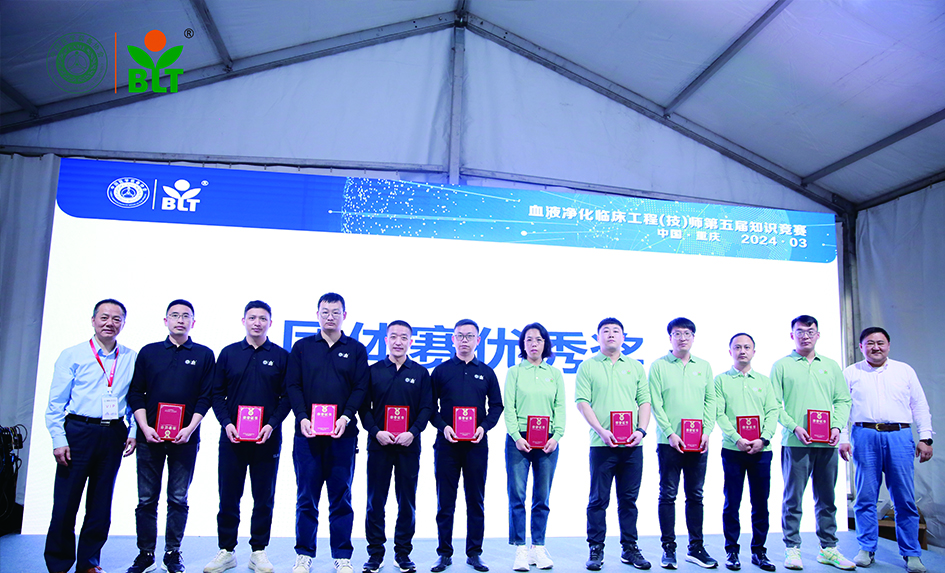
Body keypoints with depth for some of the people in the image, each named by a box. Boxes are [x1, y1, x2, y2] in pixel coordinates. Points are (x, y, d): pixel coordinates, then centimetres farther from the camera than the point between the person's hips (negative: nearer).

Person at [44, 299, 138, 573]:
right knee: (66, 501, -1)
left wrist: (133, 432, 1)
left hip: (113, 435, 2)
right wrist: (59, 440, -7)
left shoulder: (131, 359, 8)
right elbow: (56, 403, 0)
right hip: (79, 431, -2)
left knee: (101, 504, 9)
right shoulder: (72, 355, 2)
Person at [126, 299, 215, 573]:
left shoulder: (204, 355, 6)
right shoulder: (148, 352, 10)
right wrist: (145, 427, -6)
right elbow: (136, 393, 7)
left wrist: (190, 428, -10)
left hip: (185, 438, -1)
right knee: (146, 499, 5)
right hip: (150, 436, 1)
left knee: (178, 499, 4)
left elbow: (205, 397, 2)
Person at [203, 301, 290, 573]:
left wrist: (272, 424, -11)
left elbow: (287, 396, 2)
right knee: (228, 496, 6)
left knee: (264, 497, 5)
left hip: (267, 438, -1)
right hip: (232, 436, 1)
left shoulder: (281, 356, 4)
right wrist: (226, 423, -7)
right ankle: (226, 551, 19)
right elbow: (217, 393, 7)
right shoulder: (228, 353, 7)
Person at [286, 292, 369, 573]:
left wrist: (345, 417, -12)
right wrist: (302, 418, -9)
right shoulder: (302, 347, 9)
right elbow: (292, 385, 4)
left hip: (343, 434, 0)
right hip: (307, 433, 0)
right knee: (306, 498, 6)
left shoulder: (356, 349, 8)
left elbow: (360, 388, 3)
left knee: (341, 498, 5)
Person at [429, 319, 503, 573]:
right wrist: (443, 426, -10)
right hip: (447, 443, -1)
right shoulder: (441, 371, 6)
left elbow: (497, 406, 10)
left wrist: (484, 427, -6)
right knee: (445, 501, 4)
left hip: (477, 444, 1)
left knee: (476, 501, 6)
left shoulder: (486, 372, 9)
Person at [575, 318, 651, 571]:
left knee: (629, 499, 10)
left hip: (632, 445, 3)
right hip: (601, 444, -2)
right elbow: (582, 402, -3)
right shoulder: (587, 367, 4)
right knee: (598, 499, 2)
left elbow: (644, 401, 10)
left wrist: (641, 430, -5)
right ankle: (596, 550, 12)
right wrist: (601, 431, -14)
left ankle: (630, 548, 21)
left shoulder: (636, 367, 13)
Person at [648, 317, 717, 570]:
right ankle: (668, 548, 10)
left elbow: (711, 400, 9)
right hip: (669, 441, -3)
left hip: (699, 443, 3)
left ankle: (696, 547, 19)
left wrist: (707, 432, -2)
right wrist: (670, 433, -12)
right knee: (668, 495, 1)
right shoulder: (659, 366, 0)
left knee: (695, 495, 9)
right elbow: (655, 403, -5)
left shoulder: (704, 366, 11)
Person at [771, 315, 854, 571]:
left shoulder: (831, 366, 15)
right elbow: (774, 404, -2)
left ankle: (828, 548, 19)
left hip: (827, 443, 4)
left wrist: (837, 426, -3)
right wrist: (793, 427, -14)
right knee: (793, 498, 0)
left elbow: (843, 400, 13)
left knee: (826, 499, 9)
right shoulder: (782, 366, 4)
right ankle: (792, 549, 8)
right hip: (795, 442, -3)